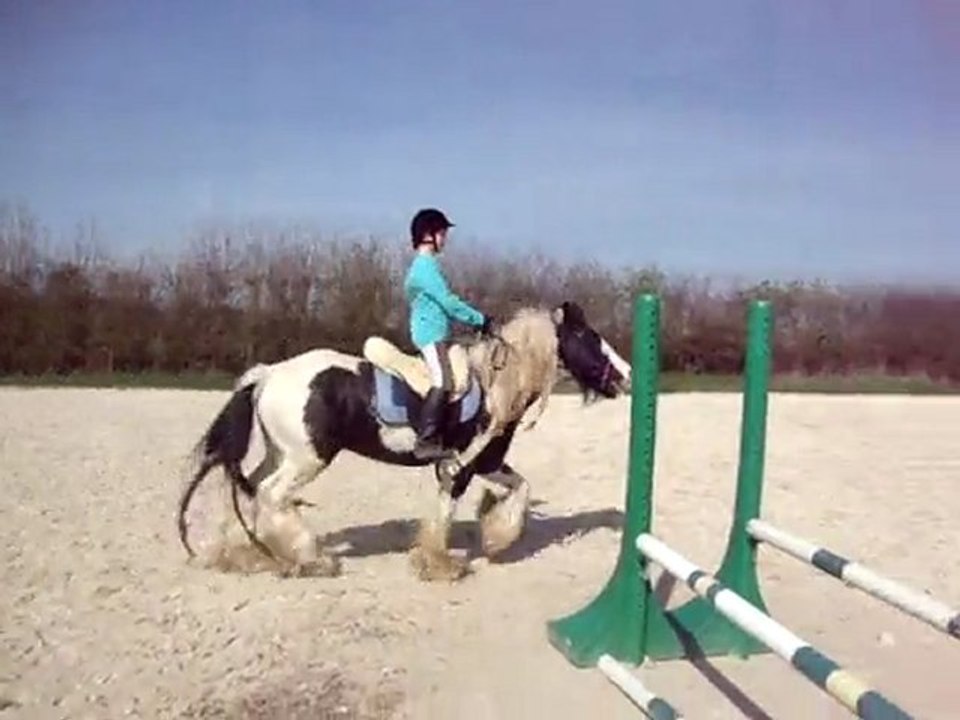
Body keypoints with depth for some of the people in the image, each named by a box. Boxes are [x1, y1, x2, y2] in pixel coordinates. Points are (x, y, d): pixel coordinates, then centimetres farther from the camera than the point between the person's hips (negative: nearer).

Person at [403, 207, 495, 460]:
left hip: (435, 333, 11)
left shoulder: (426, 264, 19)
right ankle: (426, 442, -23)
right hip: (431, 334, -11)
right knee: (443, 383, -21)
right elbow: (449, 302, -18)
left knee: (443, 384, 9)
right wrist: (480, 319, -11)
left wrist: (475, 319, 15)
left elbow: (445, 302, 22)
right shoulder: (426, 266, -13)